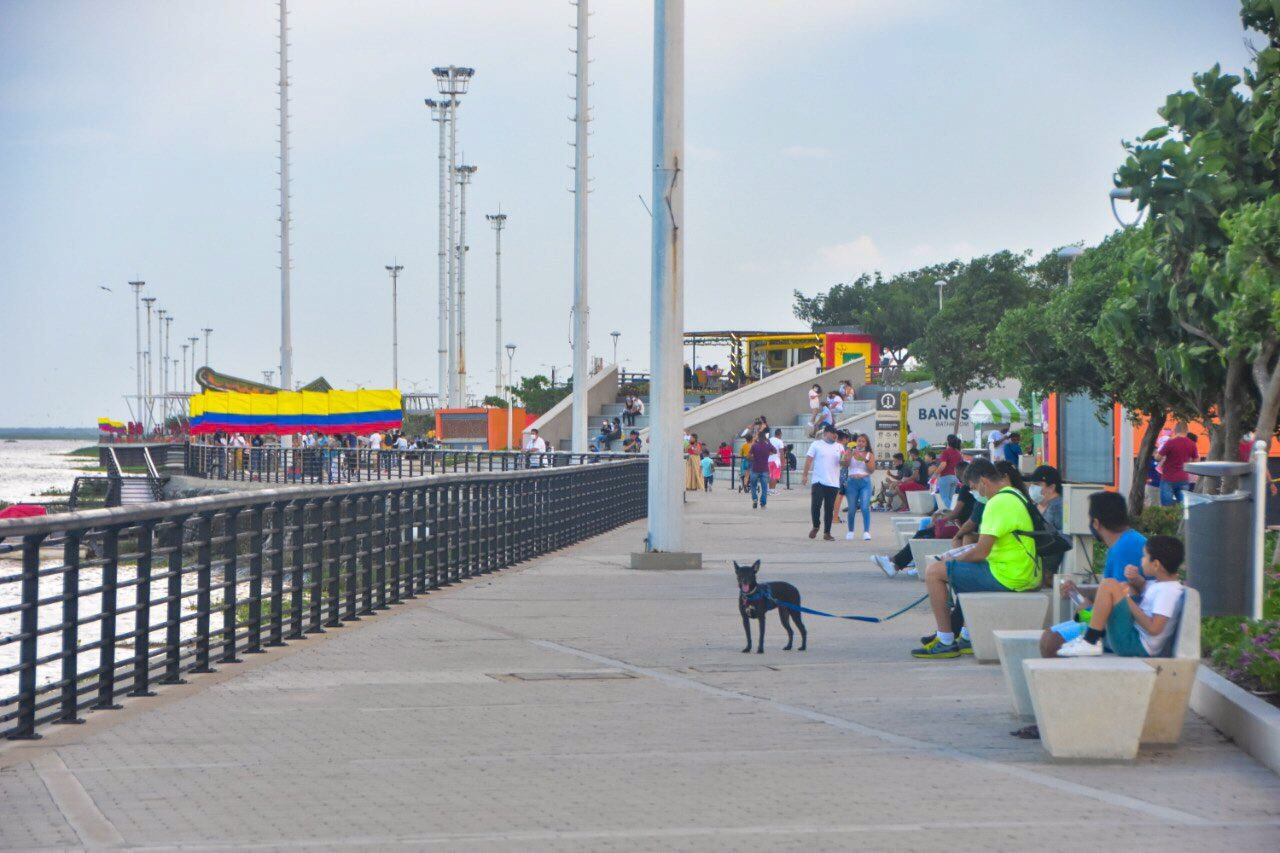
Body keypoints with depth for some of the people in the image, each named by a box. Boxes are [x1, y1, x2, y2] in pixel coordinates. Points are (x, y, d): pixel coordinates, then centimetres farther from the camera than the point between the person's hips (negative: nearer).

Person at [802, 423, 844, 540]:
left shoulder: (839, 447, 13)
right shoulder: (816, 445, 3)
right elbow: (809, 460, 0)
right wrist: (805, 475, -7)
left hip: (833, 483, 3)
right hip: (818, 482, -3)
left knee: (829, 508, 4)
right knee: (815, 505, -9)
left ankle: (827, 532, 11)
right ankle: (815, 527, 14)